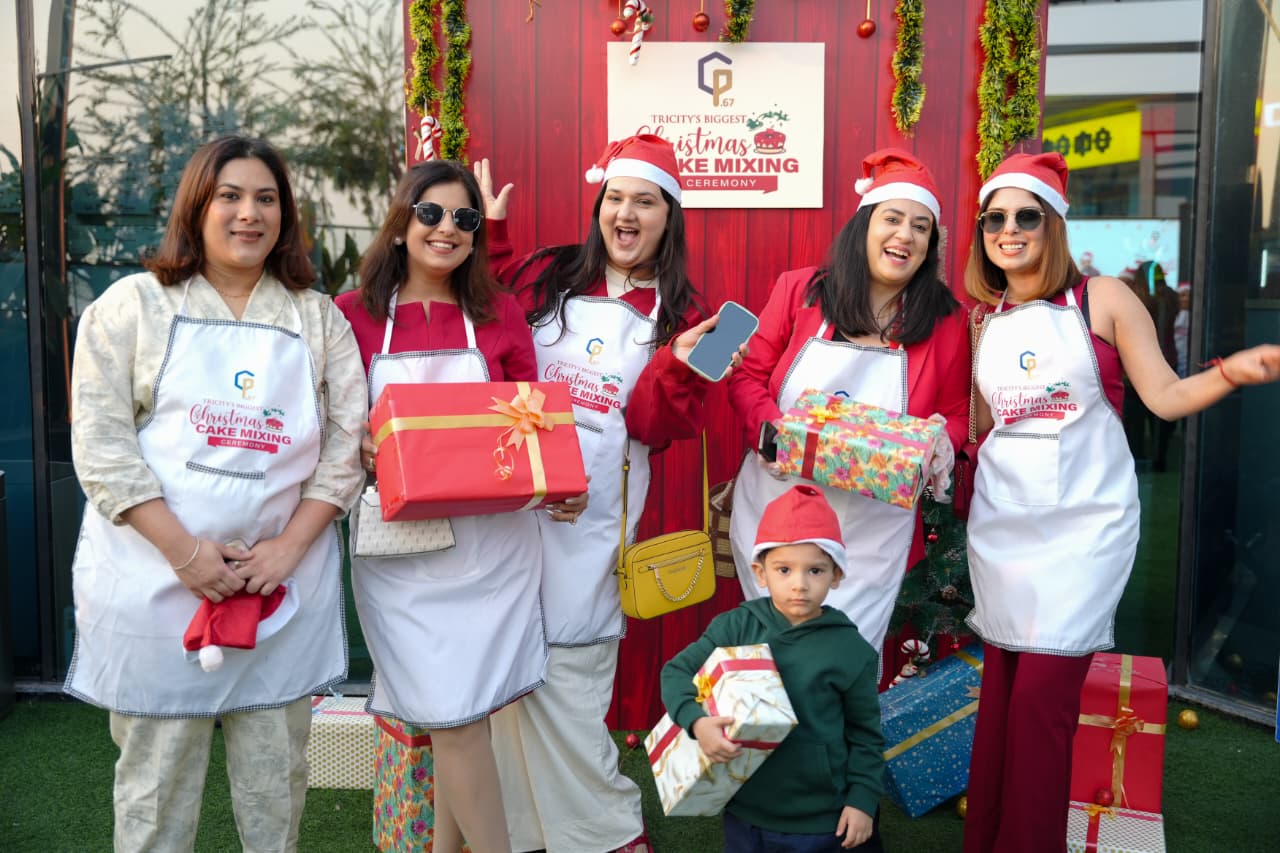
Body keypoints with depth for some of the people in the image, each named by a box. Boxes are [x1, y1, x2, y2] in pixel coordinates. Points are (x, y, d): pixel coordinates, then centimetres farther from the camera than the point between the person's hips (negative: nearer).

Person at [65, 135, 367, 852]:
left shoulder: (318, 317, 8)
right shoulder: (134, 304, 2)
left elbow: (345, 443, 3)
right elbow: (102, 442, -5)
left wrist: (289, 548, -9)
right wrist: (186, 552, -13)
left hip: (285, 574, 2)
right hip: (156, 572, -1)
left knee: (278, 773, 12)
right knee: (157, 772, 9)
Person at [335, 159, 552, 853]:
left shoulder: (501, 316, 7)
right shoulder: (354, 315, 2)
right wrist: (359, 447, -15)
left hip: (491, 538, 1)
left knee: (459, 713, 6)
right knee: (452, 716, -2)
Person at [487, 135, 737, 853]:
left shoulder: (680, 315, 6)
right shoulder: (544, 276, 9)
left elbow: (657, 427, -2)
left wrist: (679, 367, -20)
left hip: (591, 516, -2)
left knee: (566, 670, -3)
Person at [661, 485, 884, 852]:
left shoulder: (850, 649, -10)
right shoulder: (737, 626, -8)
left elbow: (865, 733, 0)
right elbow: (676, 672, -5)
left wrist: (863, 798, -2)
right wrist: (697, 721, -22)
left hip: (817, 822, -1)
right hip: (743, 809, 2)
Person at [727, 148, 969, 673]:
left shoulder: (946, 323, 0)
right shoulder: (798, 290, -1)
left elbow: (957, 415, 8)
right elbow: (747, 376, 2)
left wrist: (939, 444, -14)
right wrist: (772, 430, -17)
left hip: (872, 530, -1)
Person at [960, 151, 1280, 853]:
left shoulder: (1103, 299, -1)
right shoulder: (984, 323, 10)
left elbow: (1165, 395, -5)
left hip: (1082, 518, -4)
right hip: (1001, 520, 4)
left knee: (1041, 695, -8)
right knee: (999, 688, 7)